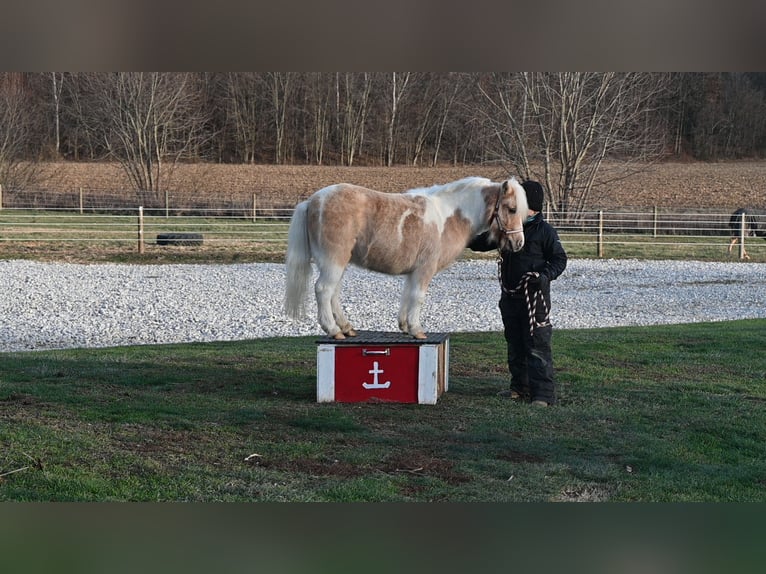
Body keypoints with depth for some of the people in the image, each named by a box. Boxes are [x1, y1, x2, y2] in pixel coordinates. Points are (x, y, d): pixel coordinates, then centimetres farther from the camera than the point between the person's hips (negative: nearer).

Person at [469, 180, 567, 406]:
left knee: (537, 345, -9)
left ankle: (543, 394, -8)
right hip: (510, 296, 8)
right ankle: (520, 387, 26)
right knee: (515, 343, 15)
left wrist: (546, 275, -23)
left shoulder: (544, 231, -8)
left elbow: (559, 259, -6)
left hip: (534, 296, -8)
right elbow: (483, 242, 19)